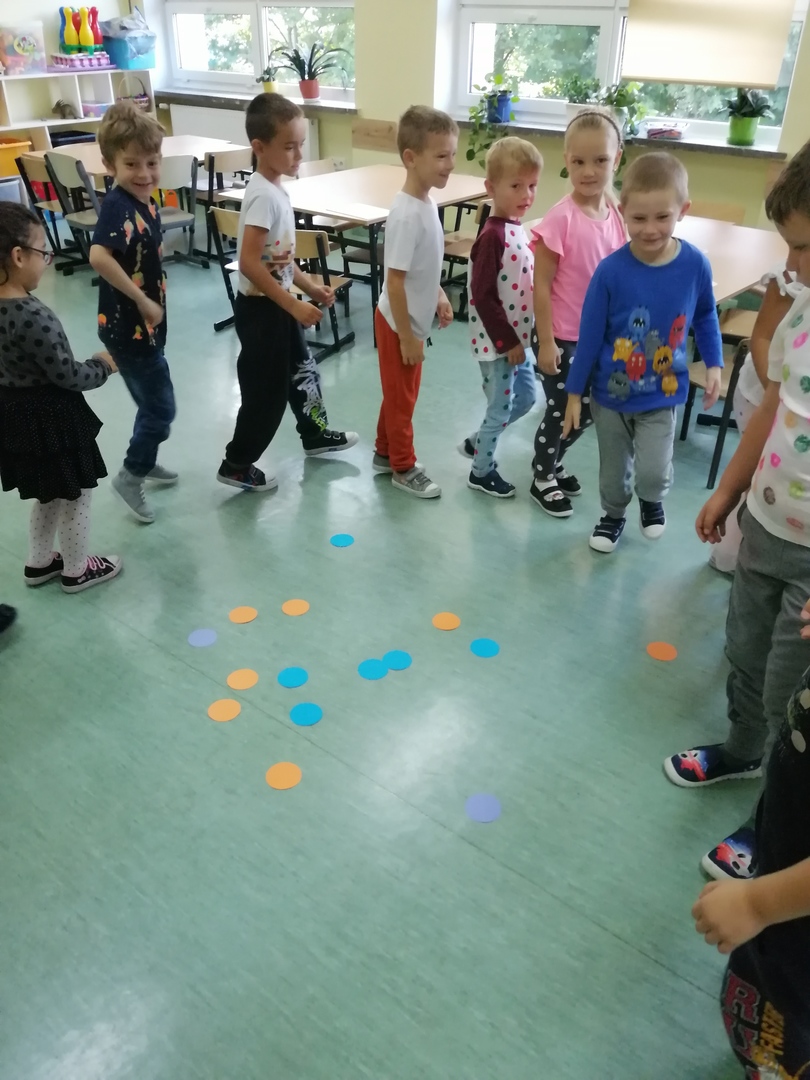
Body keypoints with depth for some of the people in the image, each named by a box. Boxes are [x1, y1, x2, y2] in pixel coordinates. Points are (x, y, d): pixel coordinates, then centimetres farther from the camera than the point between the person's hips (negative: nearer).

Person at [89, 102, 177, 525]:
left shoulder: (146, 204, 5)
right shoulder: (118, 207, -23)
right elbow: (98, 256, -39)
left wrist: (152, 305, 13)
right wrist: (142, 301, -31)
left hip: (144, 325, 9)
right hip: (128, 326, -9)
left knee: (153, 401, 23)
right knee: (160, 406, 2)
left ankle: (144, 460, 43)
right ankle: (130, 477, 18)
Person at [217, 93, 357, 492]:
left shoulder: (275, 189, 7)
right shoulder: (264, 196, -22)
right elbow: (249, 263, -29)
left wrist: (311, 288, 10)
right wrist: (295, 306, -28)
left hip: (277, 304, 10)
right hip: (261, 308, -9)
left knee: (302, 370, 24)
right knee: (267, 391, 1)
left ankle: (315, 435, 44)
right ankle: (236, 465, 16)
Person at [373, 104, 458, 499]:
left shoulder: (427, 201, 1)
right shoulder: (407, 215, -26)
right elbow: (395, 280, -25)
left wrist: (439, 297, 13)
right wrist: (407, 337, -22)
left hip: (414, 321, 9)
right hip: (399, 324, -9)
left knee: (400, 393, 21)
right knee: (401, 397, 7)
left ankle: (385, 453, 38)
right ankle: (403, 467, 23)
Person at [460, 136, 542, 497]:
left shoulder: (517, 229, 6)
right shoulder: (492, 237, -22)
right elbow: (483, 297, -23)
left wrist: (518, 338, 14)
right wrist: (508, 342, -19)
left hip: (517, 336, 9)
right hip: (497, 341, -9)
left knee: (526, 397, 21)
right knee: (501, 408, 5)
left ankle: (477, 440, 38)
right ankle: (481, 471, 24)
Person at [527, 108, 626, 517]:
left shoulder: (616, 213, -1)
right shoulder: (560, 219, -20)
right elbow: (541, 285, -16)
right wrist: (546, 342, -15)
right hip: (563, 337, -6)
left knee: (587, 411, 18)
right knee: (560, 410, 7)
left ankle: (552, 463, 42)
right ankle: (542, 479, 29)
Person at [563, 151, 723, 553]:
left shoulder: (695, 264, -15)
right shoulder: (611, 270, -20)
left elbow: (705, 316, 5)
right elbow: (590, 334, -10)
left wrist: (714, 364, 1)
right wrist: (574, 392, -5)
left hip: (661, 394, 0)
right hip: (610, 392, 0)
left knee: (653, 470, -7)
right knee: (613, 468, 16)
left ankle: (652, 500, 30)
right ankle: (613, 515, 46)